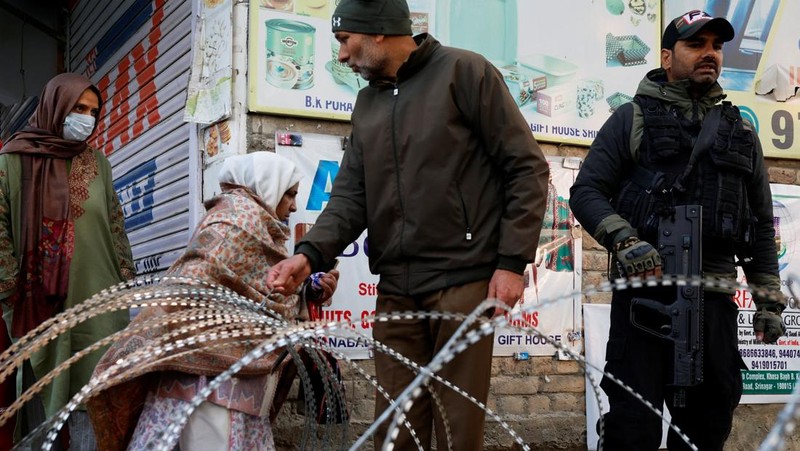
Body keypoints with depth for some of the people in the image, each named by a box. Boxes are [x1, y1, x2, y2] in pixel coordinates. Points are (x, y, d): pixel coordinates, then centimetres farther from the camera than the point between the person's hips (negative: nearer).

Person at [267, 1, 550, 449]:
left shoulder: (464, 72, -2)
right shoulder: (368, 102, 17)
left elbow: (527, 168, -5)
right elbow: (351, 195, 10)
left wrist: (512, 261, -11)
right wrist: (310, 253, -8)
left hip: (462, 280, -5)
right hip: (395, 289, 6)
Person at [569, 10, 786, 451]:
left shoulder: (740, 132, 18)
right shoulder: (633, 119, 7)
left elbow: (762, 224, 19)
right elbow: (586, 191, -1)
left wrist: (769, 299, 12)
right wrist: (625, 240, -18)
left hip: (715, 298, 4)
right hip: (645, 288, -4)